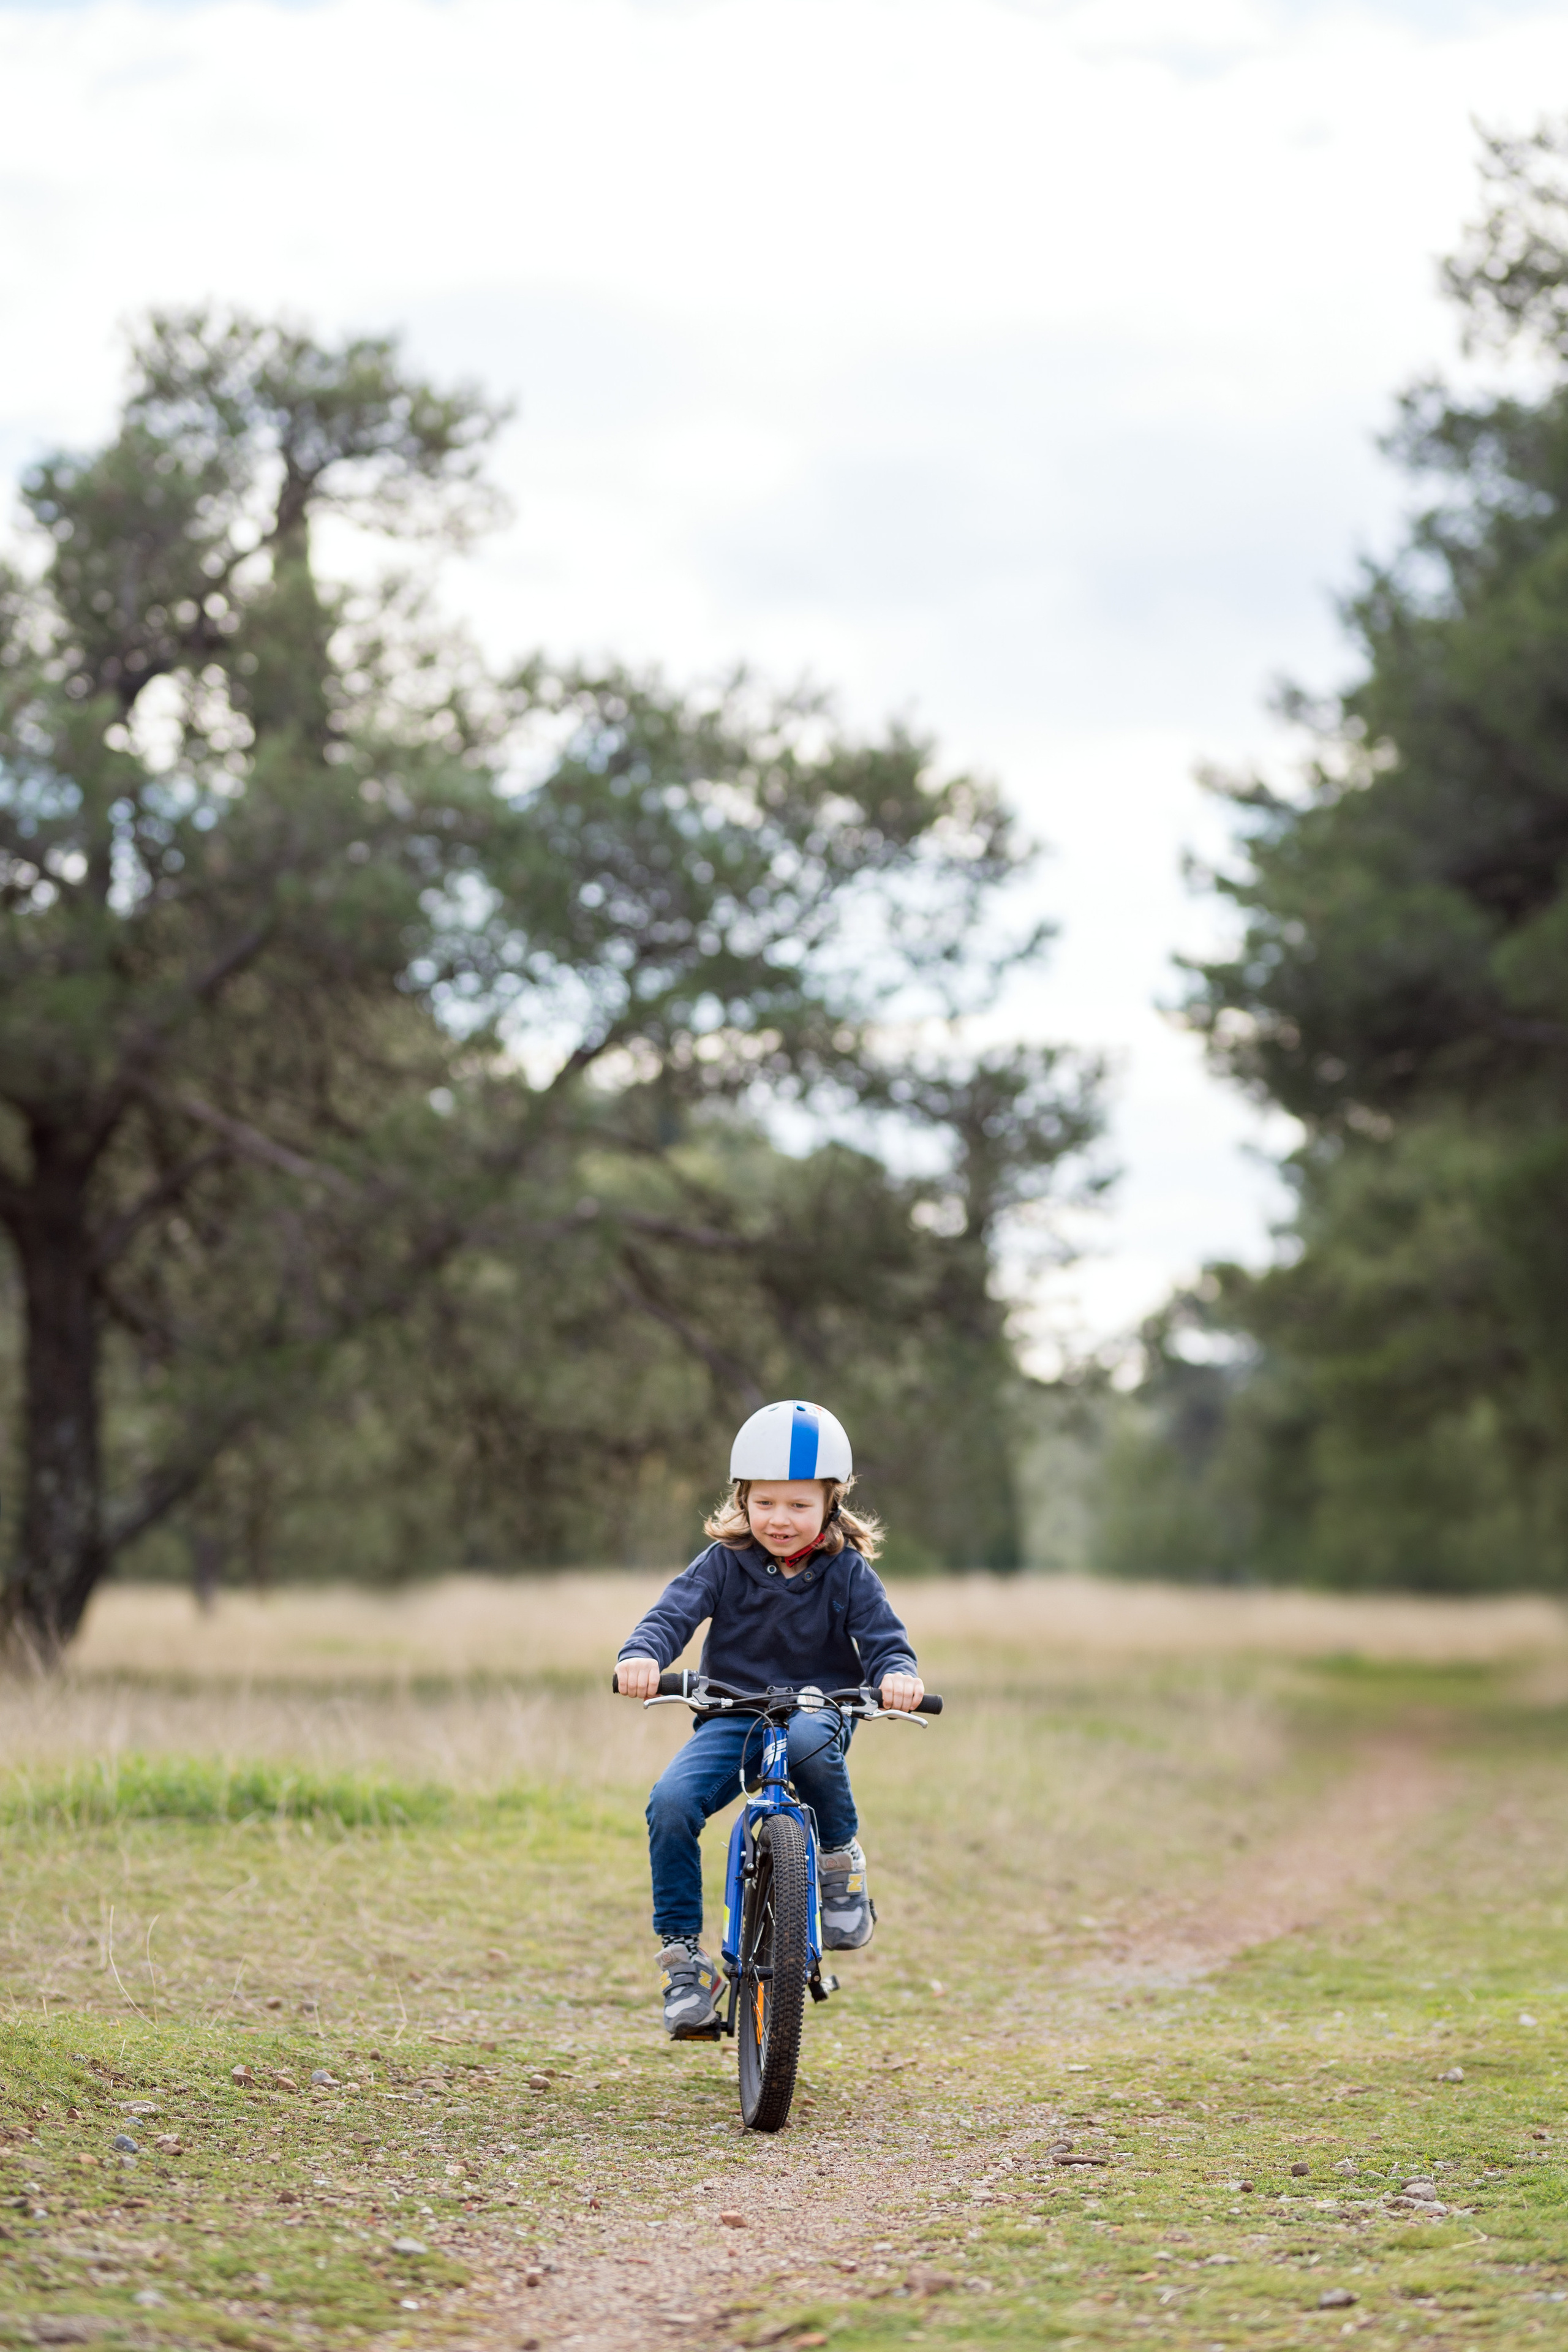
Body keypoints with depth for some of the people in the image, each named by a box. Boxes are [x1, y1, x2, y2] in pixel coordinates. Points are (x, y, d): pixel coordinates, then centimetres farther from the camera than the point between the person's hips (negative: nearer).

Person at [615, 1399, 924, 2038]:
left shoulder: (846, 1571, 0)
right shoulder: (724, 1562, 0)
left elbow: (882, 1638, -5)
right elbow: (674, 1612, -12)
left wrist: (898, 1674, -30)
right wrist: (642, 1655, -35)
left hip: (819, 1706, -1)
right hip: (731, 1714, 2)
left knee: (807, 1740, -40)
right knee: (672, 1800, -26)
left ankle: (840, 1855, -11)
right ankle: (682, 1951, -12)